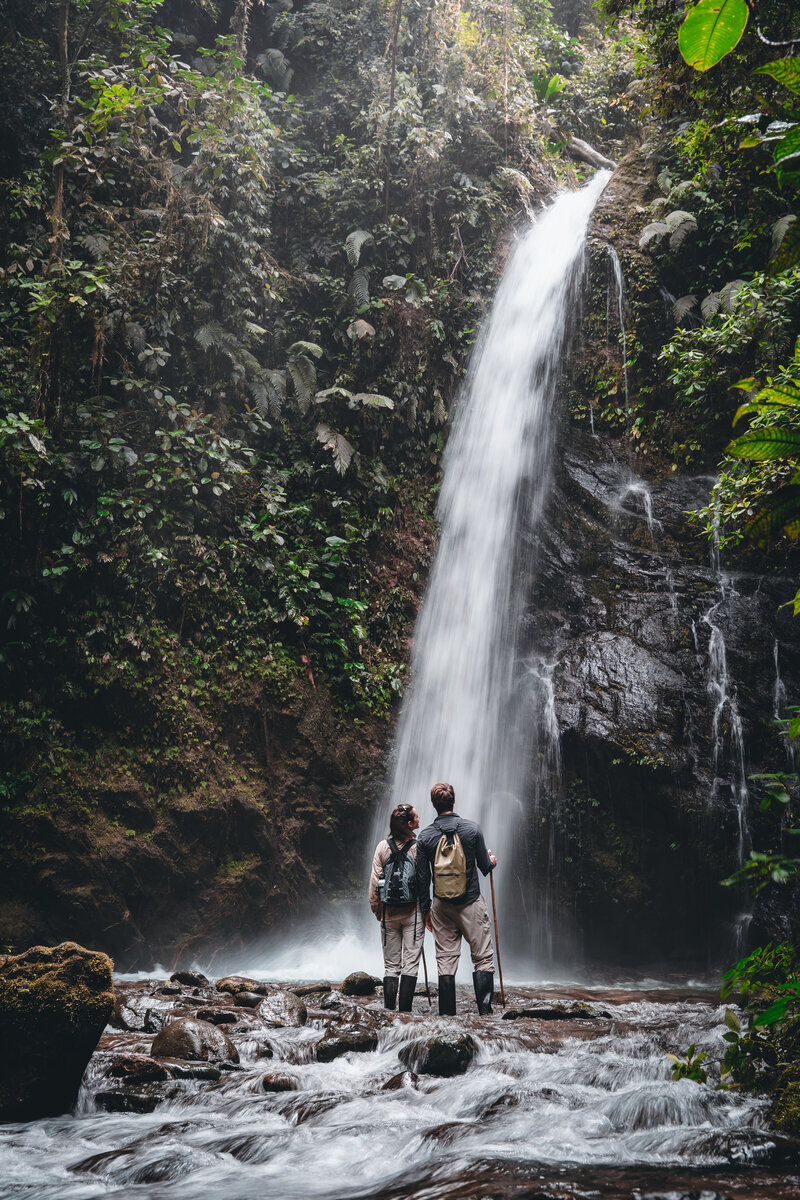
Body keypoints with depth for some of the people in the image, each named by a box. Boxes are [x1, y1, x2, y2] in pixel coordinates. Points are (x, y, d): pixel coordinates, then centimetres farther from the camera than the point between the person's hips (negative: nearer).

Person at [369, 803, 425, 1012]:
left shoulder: (383, 847, -2)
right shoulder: (419, 847, -9)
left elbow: (375, 880, 0)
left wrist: (376, 908, 11)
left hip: (389, 913, 3)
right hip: (413, 912, -2)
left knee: (391, 965, 11)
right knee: (410, 964, 2)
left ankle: (388, 1009, 7)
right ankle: (404, 1010, -2)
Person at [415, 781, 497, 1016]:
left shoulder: (425, 836, -1)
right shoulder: (472, 829, -7)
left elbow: (422, 878, 2)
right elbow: (485, 866, 0)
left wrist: (425, 909, 12)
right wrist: (492, 862, 24)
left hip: (442, 906, 2)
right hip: (471, 903, -2)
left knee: (446, 960, 8)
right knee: (483, 957, 5)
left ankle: (447, 1013, 6)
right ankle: (485, 1009, -2)